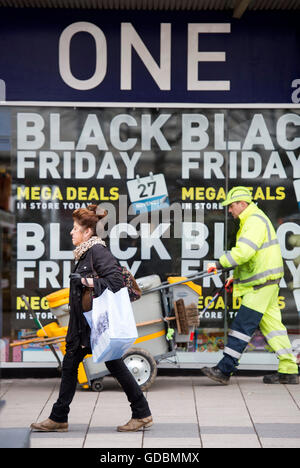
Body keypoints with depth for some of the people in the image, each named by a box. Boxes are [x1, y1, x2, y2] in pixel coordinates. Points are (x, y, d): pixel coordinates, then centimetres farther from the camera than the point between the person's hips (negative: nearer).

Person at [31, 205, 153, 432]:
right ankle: (58, 418, 16)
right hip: (84, 324, 10)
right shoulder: (86, 252, 14)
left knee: (115, 366, -2)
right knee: (69, 365, 10)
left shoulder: (98, 251, -14)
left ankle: (142, 414, 8)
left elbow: (116, 280, -22)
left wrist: (88, 282, -21)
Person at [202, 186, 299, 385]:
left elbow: (244, 252, -26)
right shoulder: (250, 221, 20)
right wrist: (236, 277, 23)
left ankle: (225, 370, -12)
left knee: (243, 325, -11)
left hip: (262, 282, -11)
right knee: (271, 323, 10)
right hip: (264, 281, 11)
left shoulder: (255, 220, -14)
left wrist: (219, 264, -20)